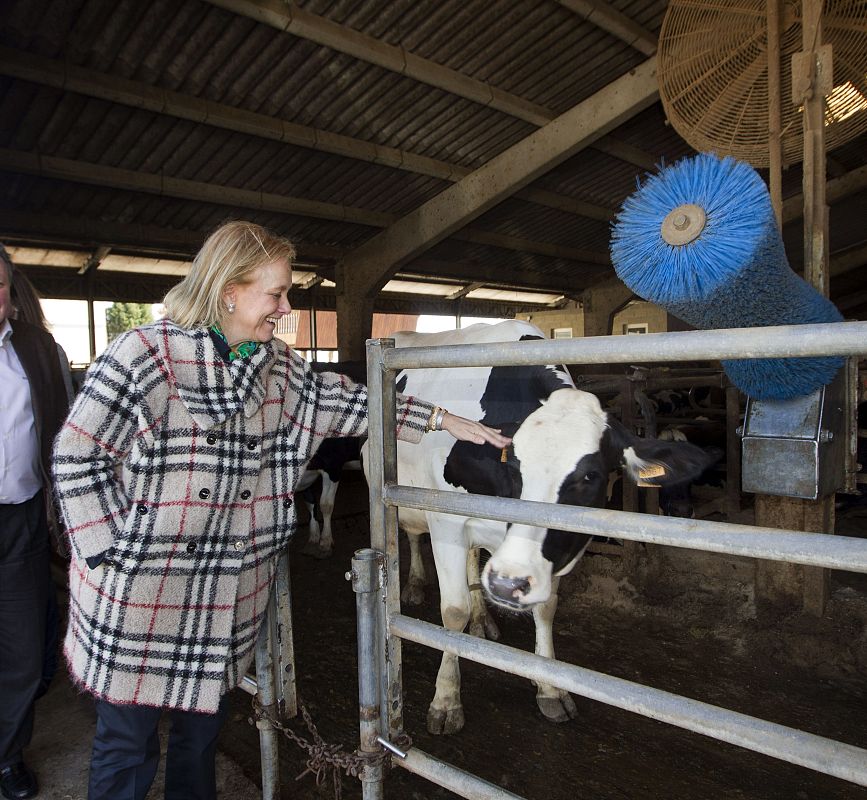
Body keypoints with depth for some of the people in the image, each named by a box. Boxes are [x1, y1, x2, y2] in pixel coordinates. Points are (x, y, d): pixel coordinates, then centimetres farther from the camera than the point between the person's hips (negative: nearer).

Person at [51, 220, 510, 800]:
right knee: (127, 744, 13)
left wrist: (443, 420, 9)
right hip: (137, 598, -5)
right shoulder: (145, 354, -14)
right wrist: (115, 551, -13)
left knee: (202, 734, 23)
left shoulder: (281, 369, 4)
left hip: (228, 601, 5)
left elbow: (348, 404, 9)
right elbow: (77, 456, -11)